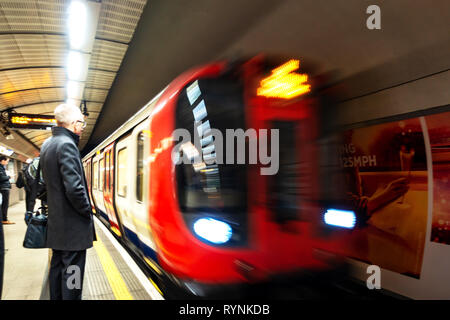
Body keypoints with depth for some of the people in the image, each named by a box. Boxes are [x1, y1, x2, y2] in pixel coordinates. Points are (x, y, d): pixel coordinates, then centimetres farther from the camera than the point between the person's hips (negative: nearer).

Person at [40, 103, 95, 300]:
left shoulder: (47, 144, 11)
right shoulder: (66, 144, -20)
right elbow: (74, 188, -26)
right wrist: (87, 211, -12)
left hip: (55, 220, 10)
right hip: (72, 224, -10)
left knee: (57, 266, 19)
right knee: (72, 271, 0)